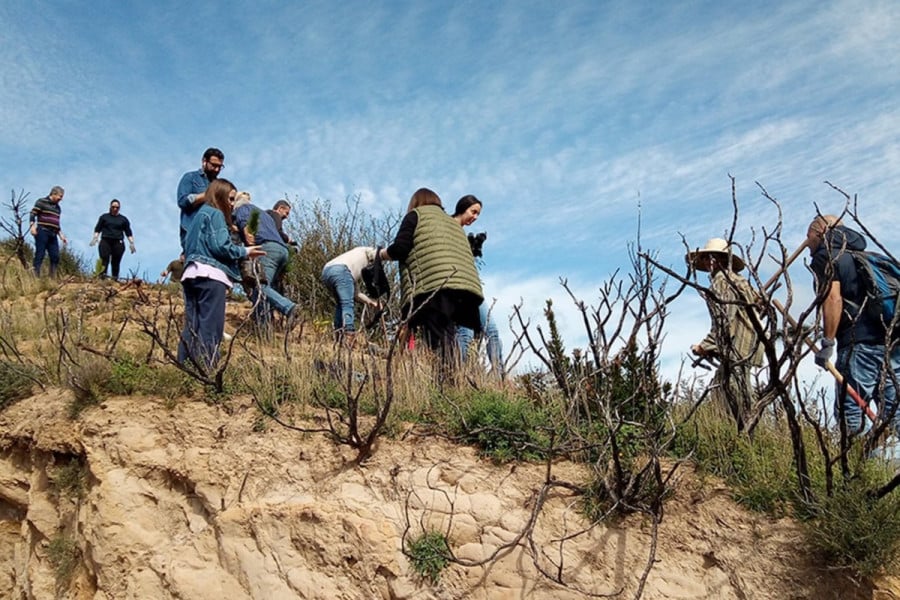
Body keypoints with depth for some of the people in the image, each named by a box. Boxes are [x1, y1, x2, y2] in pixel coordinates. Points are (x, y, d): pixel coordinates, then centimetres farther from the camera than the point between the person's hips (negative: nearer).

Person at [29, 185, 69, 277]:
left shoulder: (58, 207, 22)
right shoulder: (41, 202, 1)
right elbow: (33, 214, -6)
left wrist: (61, 235, 20)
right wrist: (33, 226, -20)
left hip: (53, 235, 7)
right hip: (42, 232, -7)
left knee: (55, 257, 0)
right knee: (40, 255, -9)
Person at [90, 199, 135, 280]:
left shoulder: (123, 219, 17)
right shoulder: (104, 217, 16)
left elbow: (128, 233, 15)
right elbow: (97, 229, 13)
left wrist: (131, 243, 6)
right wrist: (95, 237, -3)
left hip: (118, 243, 1)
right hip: (105, 241, -1)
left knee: (116, 263, -5)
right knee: (104, 259, -18)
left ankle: (115, 278, -4)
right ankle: (102, 277, -27)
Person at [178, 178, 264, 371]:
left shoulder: (198, 214, 25)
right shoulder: (216, 214, -2)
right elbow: (220, 246, -12)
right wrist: (245, 252, 0)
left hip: (192, 273, 9)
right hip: (211, 275, -9)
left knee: (192, 326, 7)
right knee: (211, 326, -10)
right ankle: (206, 368, -13)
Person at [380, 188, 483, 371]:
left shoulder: (416, 214, 16)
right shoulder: (454, 223, 35)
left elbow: (399, 248, 4)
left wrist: (381, 254, 23)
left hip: (433, 287, -6)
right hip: (463, 286, 6)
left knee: (437, 347, -16)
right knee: (447, 345, 2)